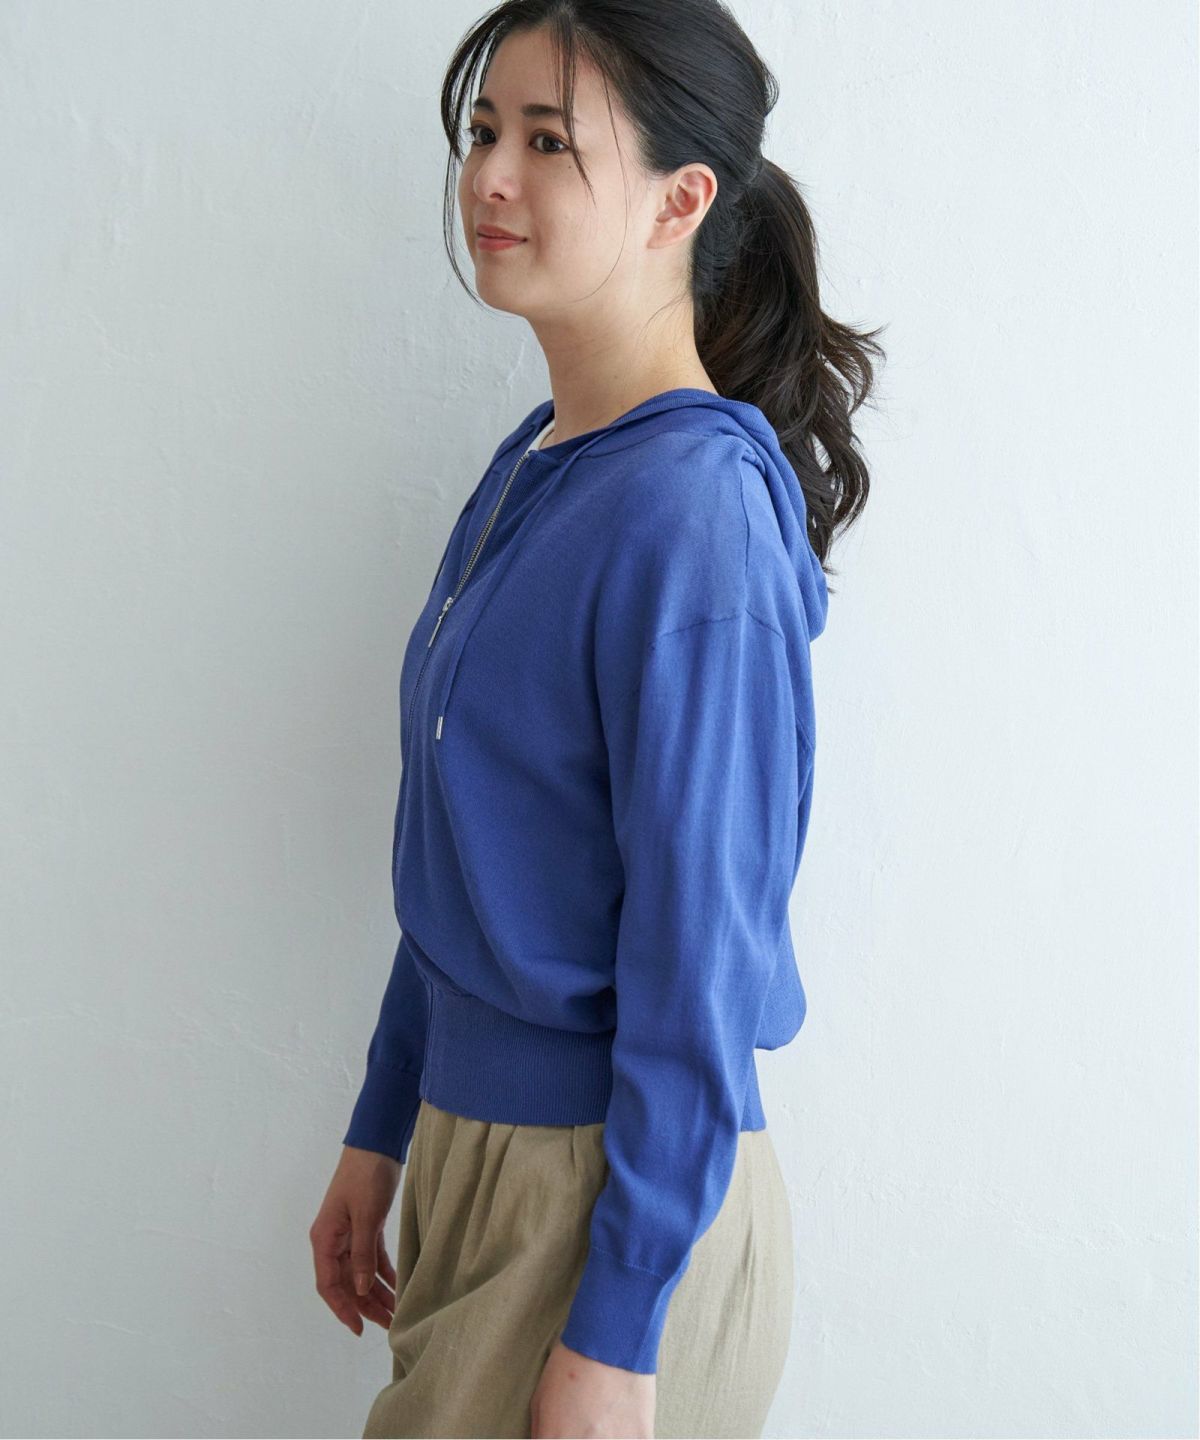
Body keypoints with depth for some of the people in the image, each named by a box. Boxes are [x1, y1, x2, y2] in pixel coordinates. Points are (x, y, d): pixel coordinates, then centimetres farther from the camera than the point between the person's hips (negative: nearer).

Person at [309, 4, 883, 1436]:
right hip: (476, 1137, 8)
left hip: (620, 1194, -8)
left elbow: (698, 951, -21)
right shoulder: (531, 467, 6)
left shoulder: (694, 511, -21)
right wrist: (380, 1134, 15)